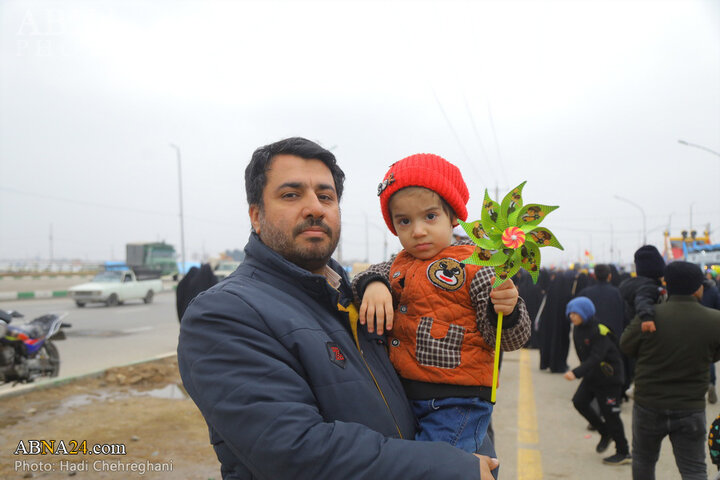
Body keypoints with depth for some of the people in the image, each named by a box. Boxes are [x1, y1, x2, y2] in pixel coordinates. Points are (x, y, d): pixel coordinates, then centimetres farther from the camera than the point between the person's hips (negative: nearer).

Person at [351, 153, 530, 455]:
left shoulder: (473, 265, -7)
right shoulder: (402, 264, 11)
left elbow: (509, 339, -6)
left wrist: (506, 311, -28)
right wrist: (373, 283, -13)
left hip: (457, 403, -7)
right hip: (403, 394, 7)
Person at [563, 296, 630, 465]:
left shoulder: (599, 331, -23)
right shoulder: (577, 329, 2)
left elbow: (595, 358, -32)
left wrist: (576, 373, -41)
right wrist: (581, 372, 11)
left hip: (609, 377, -8)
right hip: (591, 376, 8)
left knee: (610, 413, -1)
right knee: (579, 401, -2)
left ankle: (623, 453, 16)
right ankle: (605, 432, 19)